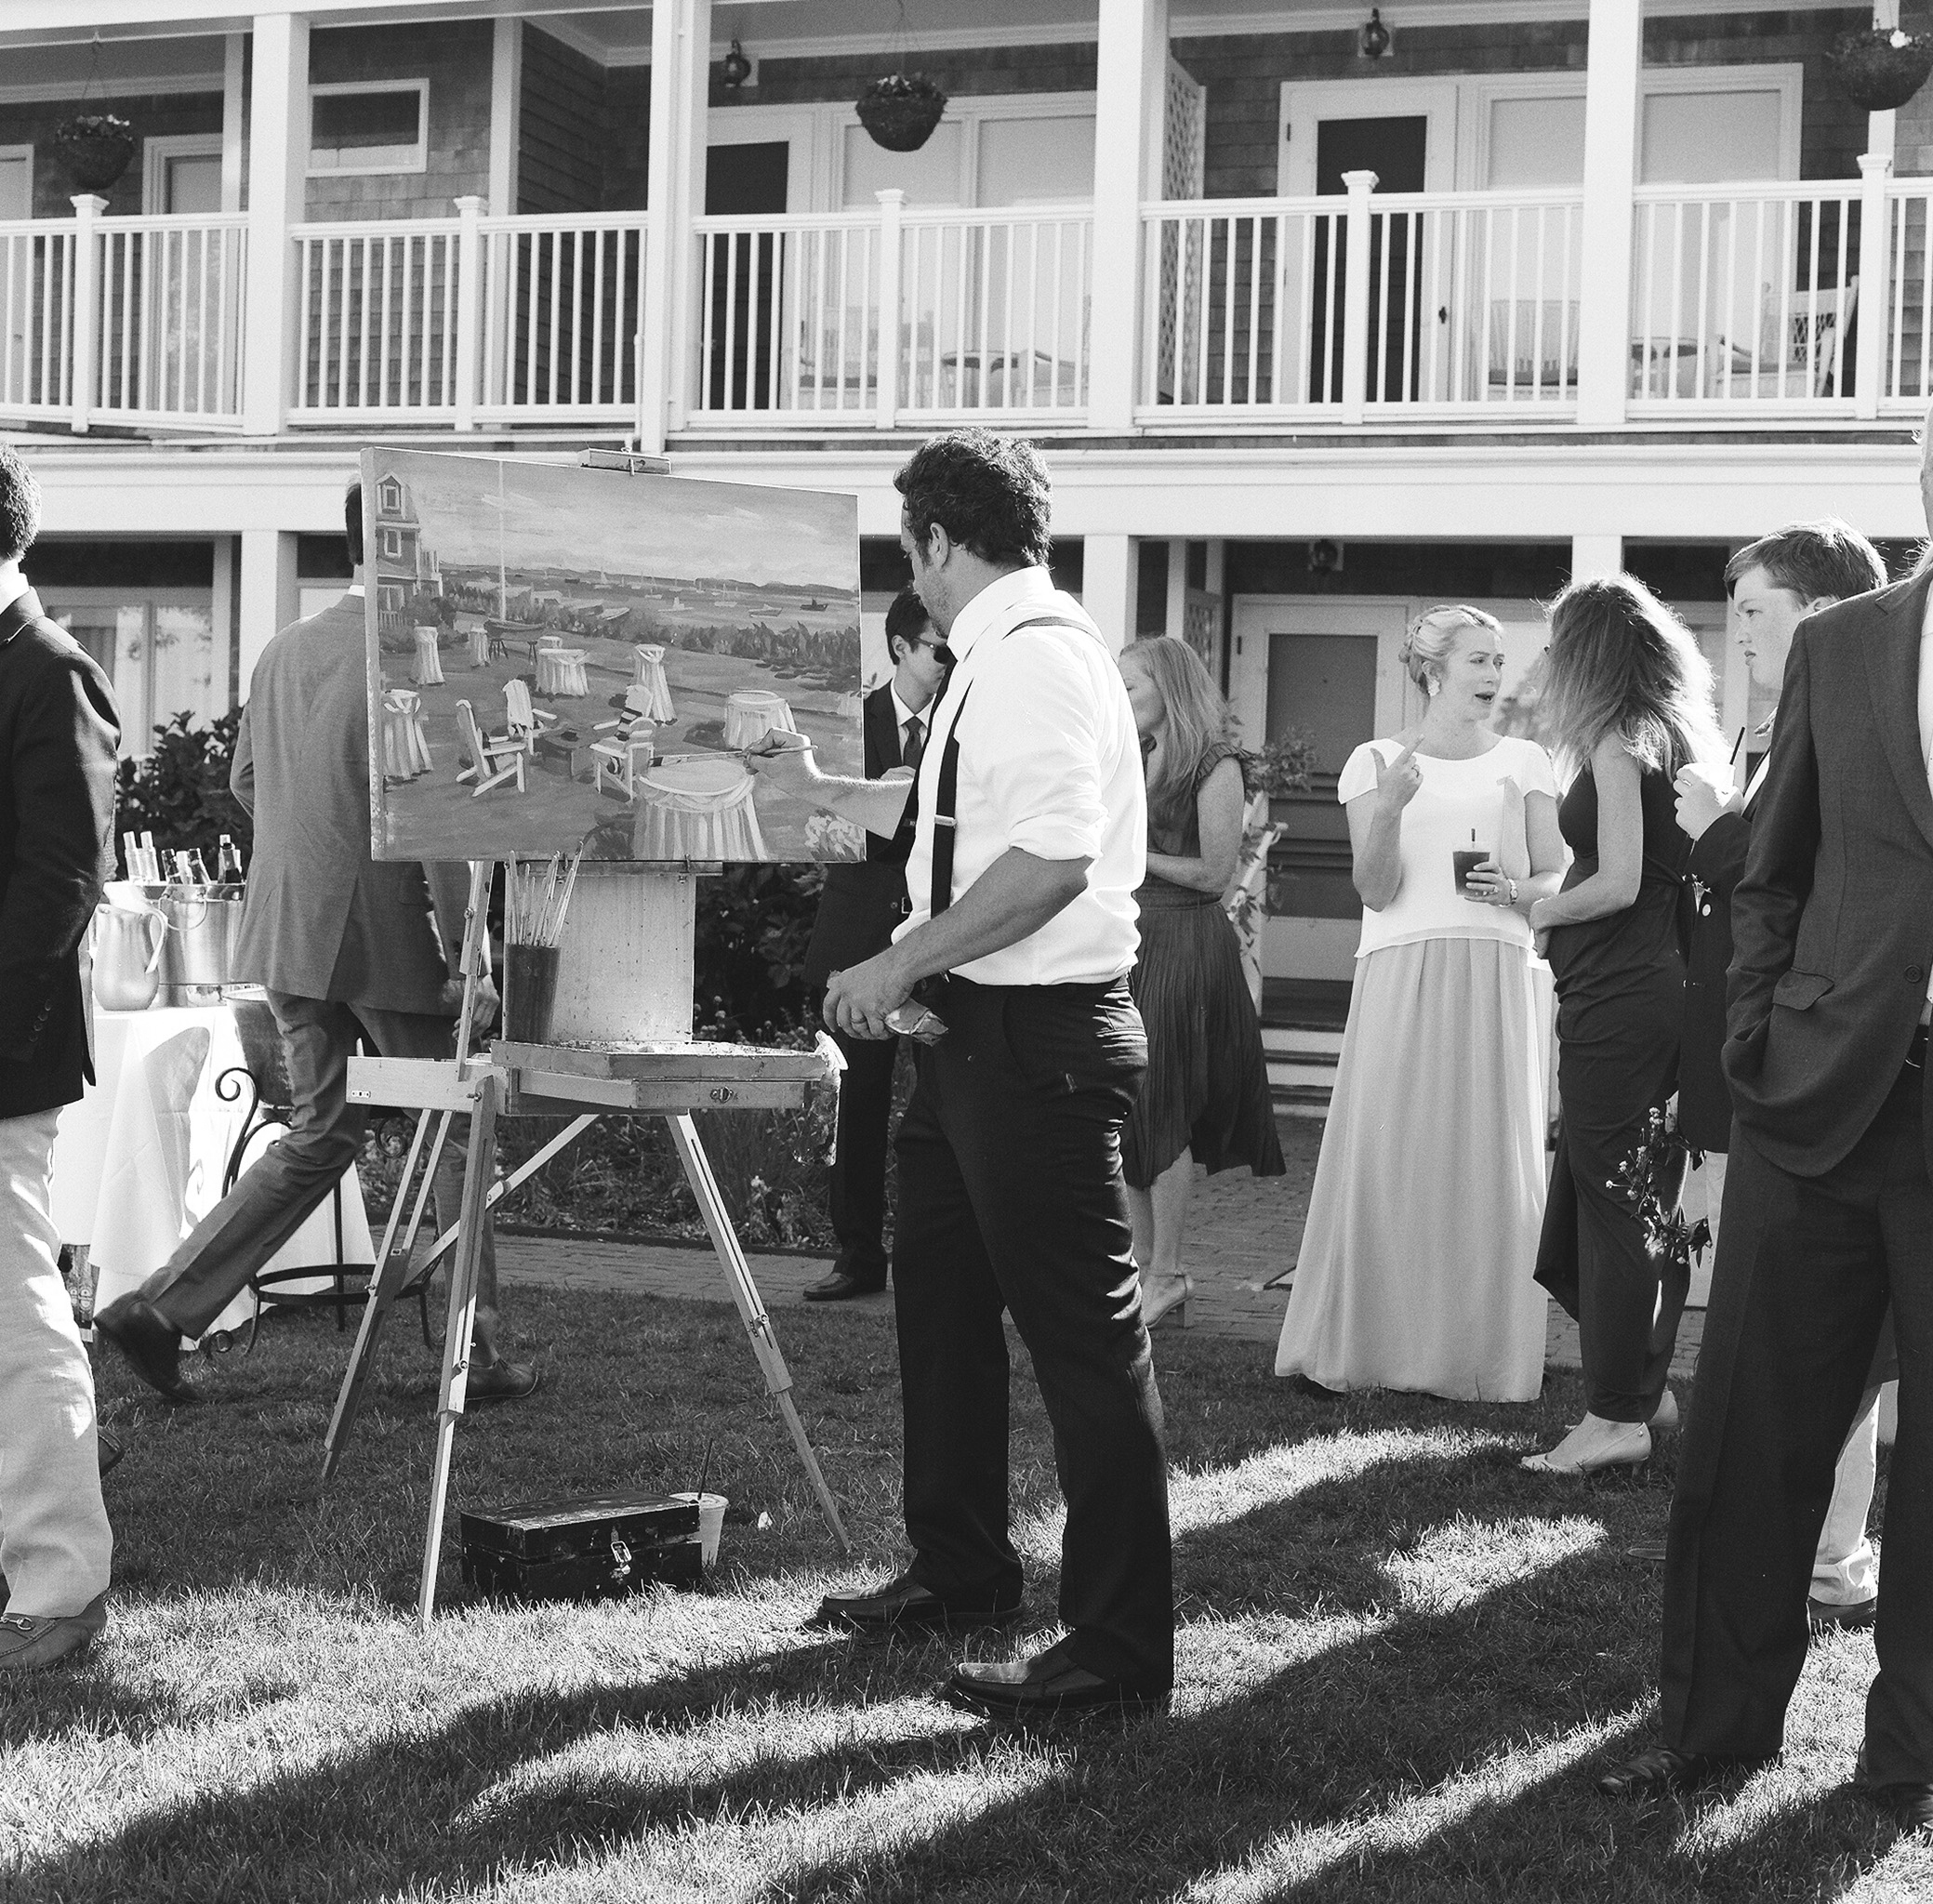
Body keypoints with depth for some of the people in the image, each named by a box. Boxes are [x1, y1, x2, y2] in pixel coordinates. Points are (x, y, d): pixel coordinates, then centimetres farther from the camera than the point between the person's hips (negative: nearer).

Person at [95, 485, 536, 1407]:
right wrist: (463, 957, -14)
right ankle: (478, 1356, 14)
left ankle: (160, 1306, 10)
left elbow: (244, 780, 19)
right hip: (388, 934, -7)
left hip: (288, 933, 7)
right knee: (457, 1137, 8)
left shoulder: (285, 648, 9)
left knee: (319, 1137, 17)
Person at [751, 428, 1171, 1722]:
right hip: (979, 1031, 11)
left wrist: (901, 964, -23)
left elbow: (1054, 856, -29)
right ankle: (963, 1568, 36)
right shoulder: (1000, 660, 15)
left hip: (1040, 1034, -11)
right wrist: (823, 790, 41)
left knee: (1083, 1329, -5)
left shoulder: (1038, 656, -17)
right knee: (942, 1299, 21)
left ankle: (1120, 1646, 3)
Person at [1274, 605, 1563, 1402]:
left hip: (1494, 977, 1)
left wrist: (1516, 890, -12)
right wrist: (1388, 810, -17)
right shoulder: (1375, 762, 8)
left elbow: (1558, 878, 10)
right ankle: (1368, 1340, 4)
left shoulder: (1523, 761, 13)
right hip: (1400, 976, -1)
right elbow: (1377, 891, 0)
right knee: (1385, 1155, -5)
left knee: (1490, 1157, -2)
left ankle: (1478, 1350, 5)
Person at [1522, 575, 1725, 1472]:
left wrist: (1542, 908, -1)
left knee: (1607, 1201, -3)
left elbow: (1617, 884, -18)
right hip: (1666, 985, 9)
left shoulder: (1616, 743, -11)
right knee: (1646, 1202, 14)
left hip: (1617, 993, -9)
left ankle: (1616, 1416, 1)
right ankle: (1643, 1386, 22)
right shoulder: (1681, 740, 15)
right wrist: (1541, 892, 17)